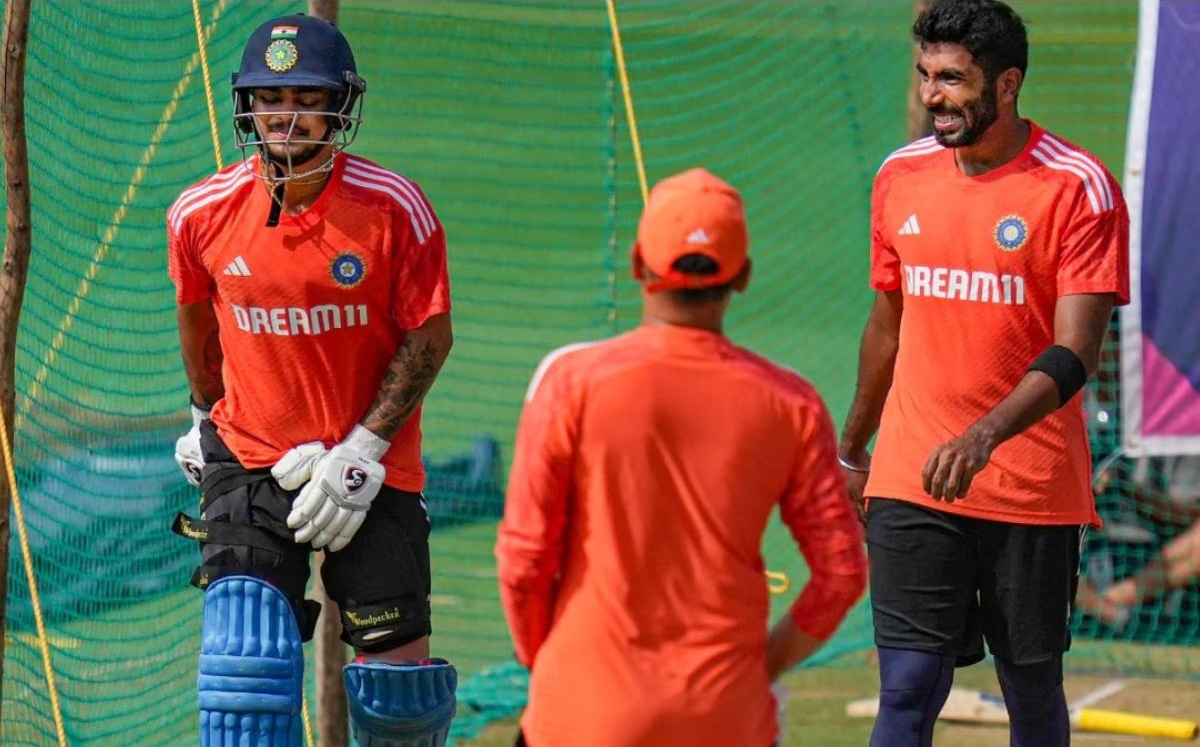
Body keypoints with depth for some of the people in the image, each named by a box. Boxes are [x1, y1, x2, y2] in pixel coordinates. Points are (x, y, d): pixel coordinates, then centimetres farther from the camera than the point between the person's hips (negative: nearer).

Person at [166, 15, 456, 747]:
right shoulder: (201, 215, -6)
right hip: (249, 463, 1)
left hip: (372, 470, -1)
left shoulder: (395, 209, -13)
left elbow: (429, 338, -7)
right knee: (244, 656, -13)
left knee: (397, 664, 3)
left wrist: (363, 450, -13)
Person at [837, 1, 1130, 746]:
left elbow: (1075, 354, -17)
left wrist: (984, 438, -31)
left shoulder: (1079, 189, -9)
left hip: (1034, 486, -3)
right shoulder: (902, 176, 7)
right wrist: (851, 449, 28)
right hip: (911, 486, 3)